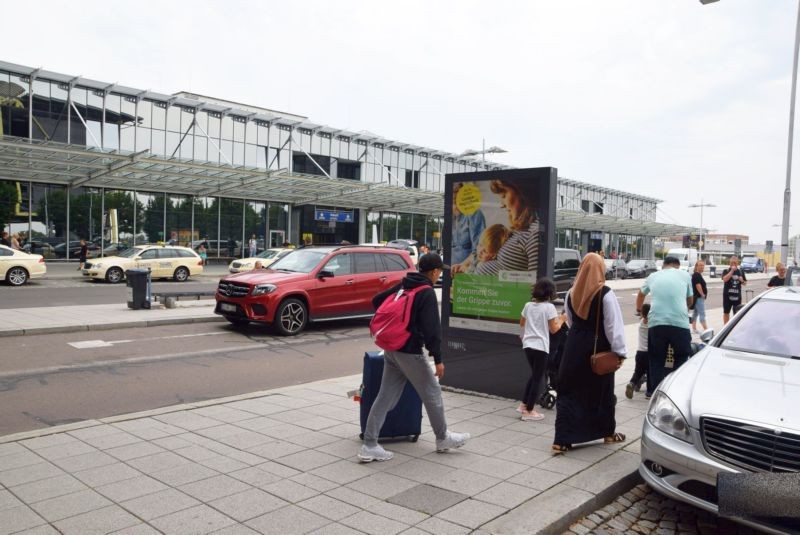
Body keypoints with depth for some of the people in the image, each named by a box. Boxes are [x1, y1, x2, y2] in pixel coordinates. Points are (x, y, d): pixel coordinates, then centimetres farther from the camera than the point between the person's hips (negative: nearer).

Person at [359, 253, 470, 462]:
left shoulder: (403, 285, 10)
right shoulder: (427, 293, -13)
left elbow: (376, 300, 19)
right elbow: (432, 329, -20)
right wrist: (438, 359, -16)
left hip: (391, 350, 7)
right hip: (410, 352, -7)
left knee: (386, 396, 9)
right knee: (432, 393, 11)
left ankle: (369, 446, 7)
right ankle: (442, 438, 28)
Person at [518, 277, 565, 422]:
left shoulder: (528, 305, 6)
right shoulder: (549, 307, -10)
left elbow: (522, 323, 18)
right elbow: (553, 329, -9)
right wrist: (561, 320, 7)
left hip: (528, 345, 6)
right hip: (540, 346, -6)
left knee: (534, 375, 21)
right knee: (538, 378, 4)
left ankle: (524, 404, 21)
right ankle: (529, 411, 7)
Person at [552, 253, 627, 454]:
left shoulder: (571, 293, 2)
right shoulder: (605, 294, -13)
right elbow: (614, 325, -15)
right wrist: (619, 351, -10)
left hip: (574, 347, 3)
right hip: (598, 348, -3)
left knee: (569, 392, 4)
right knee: (602, 391, 15)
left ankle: (562, 440, -1)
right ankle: (608, 433, 32)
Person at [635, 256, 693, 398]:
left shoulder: (653, 276, 18)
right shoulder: (685, 275, 13)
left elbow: (641, 295, 35)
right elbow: (690, 300, 22)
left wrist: (639, 310, 53)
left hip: (656, 323, 2)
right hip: (680, 323, -1)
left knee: (656, 359, 15)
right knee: (681, 358, 15)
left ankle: (653, 391, 18)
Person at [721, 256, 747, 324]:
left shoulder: (741, 272, 7)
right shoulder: (726, 271, -2)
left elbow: (745, 283, 14)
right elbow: (725, 279, -22)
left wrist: (742, 281, -8)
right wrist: (732, 270, -22)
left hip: (737, 295, 2)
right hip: (727, 295, -2)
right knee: (726, 312, 8)